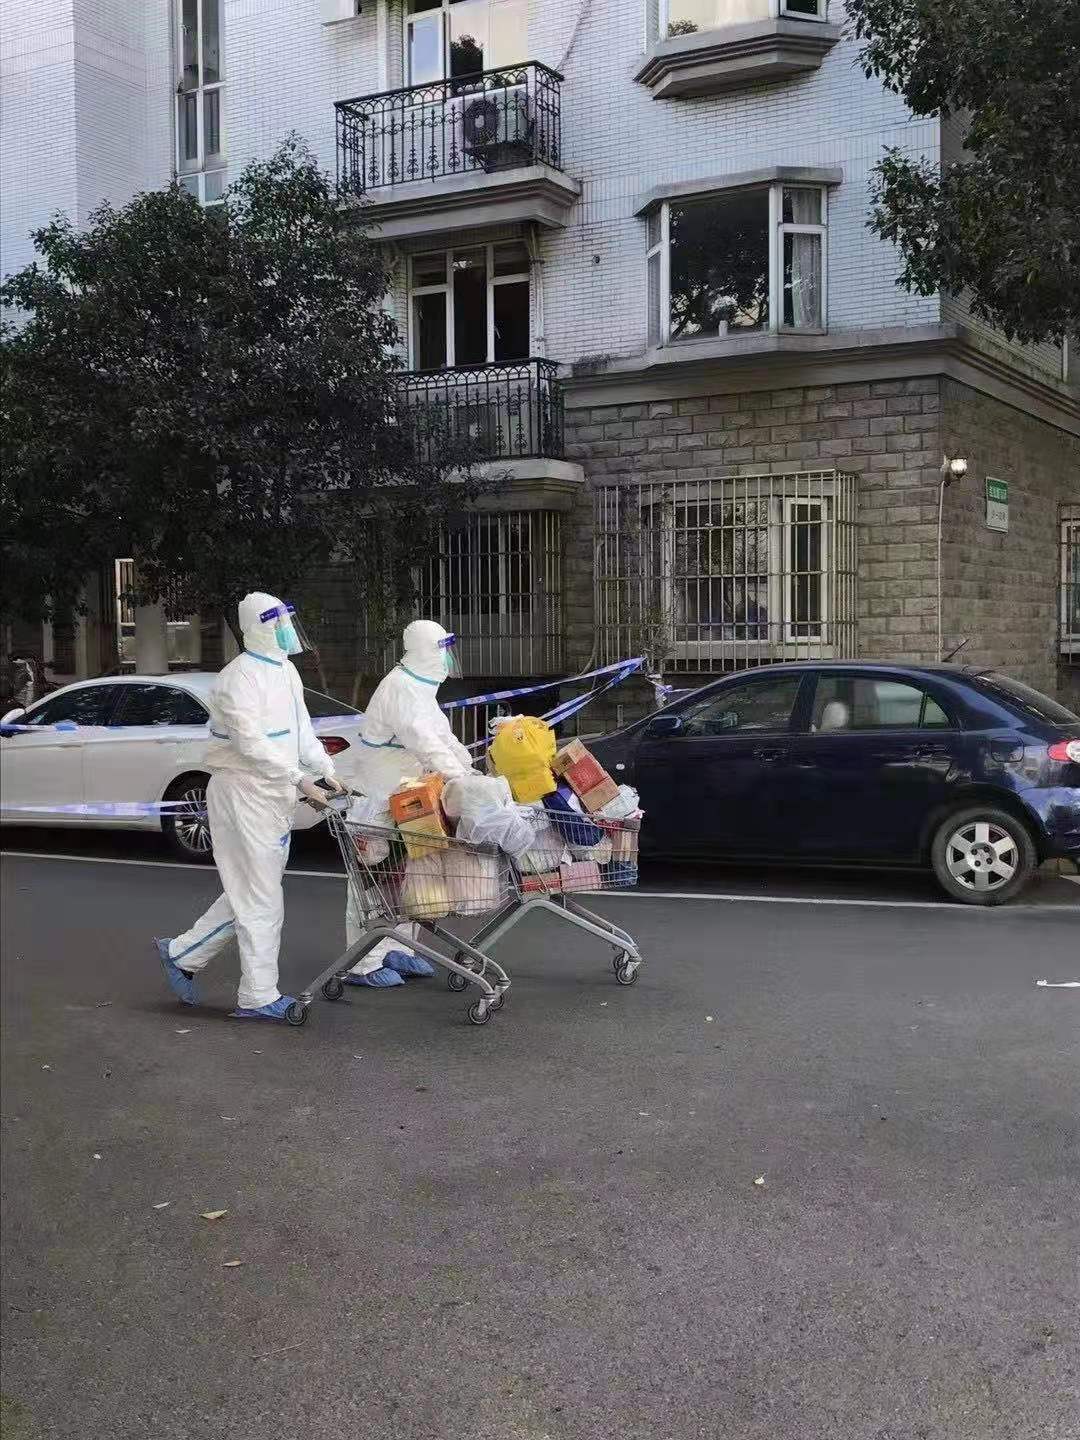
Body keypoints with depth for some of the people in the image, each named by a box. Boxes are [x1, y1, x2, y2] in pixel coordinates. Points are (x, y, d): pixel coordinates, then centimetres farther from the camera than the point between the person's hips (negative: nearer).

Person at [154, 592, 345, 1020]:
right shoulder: (241, 677, -17)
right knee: (260, 897, -4)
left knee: (250, 890, 16)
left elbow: (301, 729, 20)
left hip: (273, 795, 10)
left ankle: (182, 954, 28)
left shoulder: (285, 670, 14)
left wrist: (325, 771, 10)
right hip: (242, 793, -10)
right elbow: (251, 742, -25)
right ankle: (258, 997, 5)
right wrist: (299, 779, -28)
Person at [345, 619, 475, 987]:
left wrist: (471, 769, 3)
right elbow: (423, 740, -30)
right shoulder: (400, 688, -18)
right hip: (384, 797, -11)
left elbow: (443, 736, 16)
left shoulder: (421, 687, 17)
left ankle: (396, 950, 27)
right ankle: (363, 964, -2)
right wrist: (460, 778, -37)